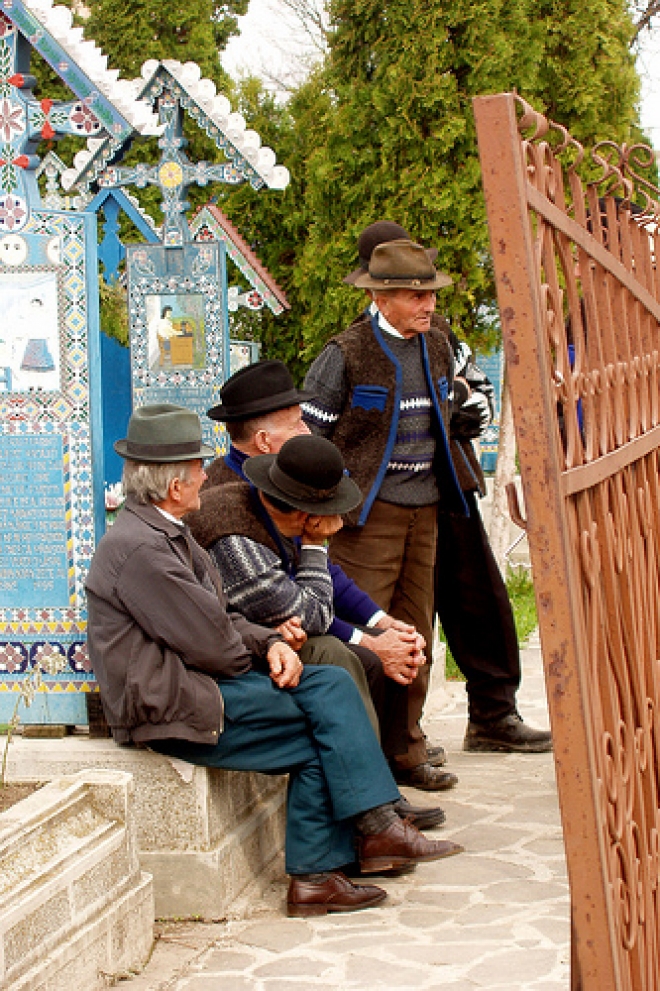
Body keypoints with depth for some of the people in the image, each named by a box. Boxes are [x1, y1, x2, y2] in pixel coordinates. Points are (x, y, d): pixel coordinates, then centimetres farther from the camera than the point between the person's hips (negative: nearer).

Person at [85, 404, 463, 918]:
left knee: (333, 683, -3)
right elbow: (207, 641, -19)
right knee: (324, 707, -13)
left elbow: (221, 618, 17)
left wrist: (271, 643, -2)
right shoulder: (138, 548, -19)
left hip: (197, 681, 10)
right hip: (169, 708, -10)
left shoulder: (165, 532, 15)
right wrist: (253, 658, 2)